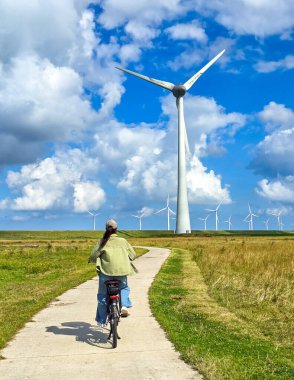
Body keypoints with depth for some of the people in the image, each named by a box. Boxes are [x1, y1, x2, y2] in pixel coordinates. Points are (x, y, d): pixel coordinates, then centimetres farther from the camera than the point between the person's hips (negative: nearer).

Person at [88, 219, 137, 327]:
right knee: (124, 288, 29)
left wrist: (90, 259, 18)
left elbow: (93, 255, -4)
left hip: (106, 271, -1)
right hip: (122, 271, 1)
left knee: (102, 295, 14)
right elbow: (133, 255, 10)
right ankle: (124, 306, 3)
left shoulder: (102, 242, 2)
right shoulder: (122, 241, 6)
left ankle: (101, 321, 19)